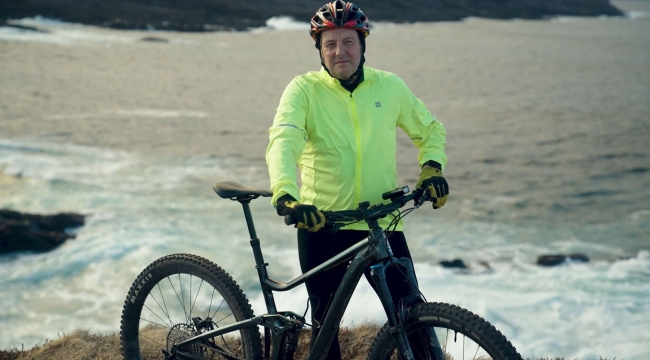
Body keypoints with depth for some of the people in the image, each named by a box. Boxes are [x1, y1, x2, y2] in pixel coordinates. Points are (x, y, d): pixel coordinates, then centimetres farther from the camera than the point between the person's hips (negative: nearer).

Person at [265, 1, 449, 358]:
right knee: (325, 319, 8)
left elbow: (430, 130, 18)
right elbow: (283, 141, -21)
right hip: (320, 223, -1)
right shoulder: (304, 89, -5)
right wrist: (285, 196, -38)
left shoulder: (389, 86, 4)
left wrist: (432, 167, -2)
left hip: (382, 223, 1)